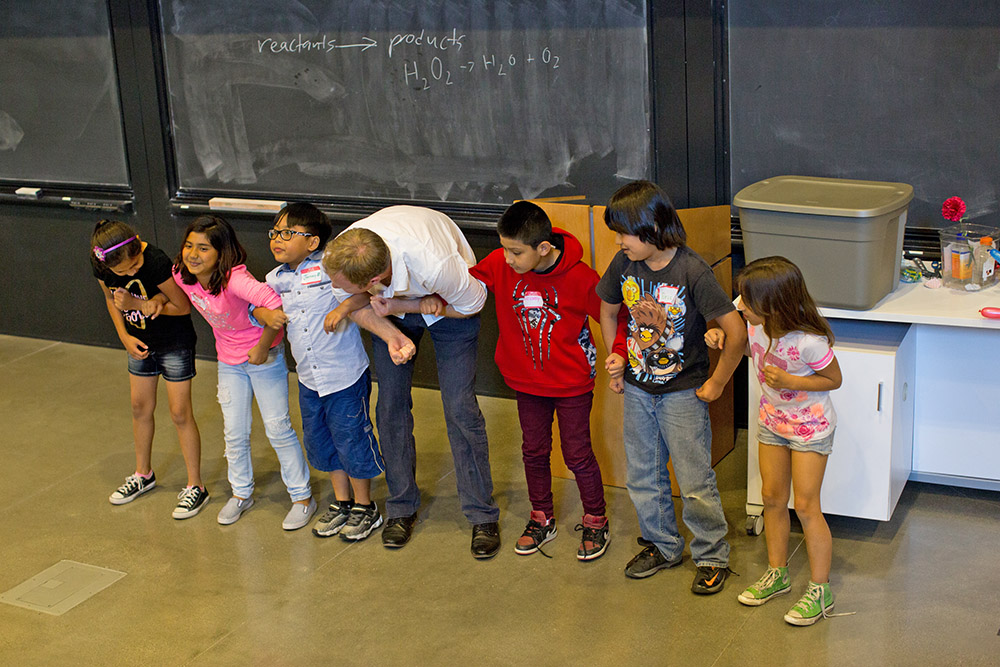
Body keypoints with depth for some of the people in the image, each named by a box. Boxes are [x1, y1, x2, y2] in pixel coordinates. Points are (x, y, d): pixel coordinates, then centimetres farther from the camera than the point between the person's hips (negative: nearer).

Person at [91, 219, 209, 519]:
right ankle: (143, 474, 38)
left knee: (180, 413, -2)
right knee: (140, 407, 18)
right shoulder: (100, 266, -16)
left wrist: (145, 305, -27)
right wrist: (124, 336, -3)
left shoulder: (156, 262, -34)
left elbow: (183, 306, -23)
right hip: (140, 342, 6)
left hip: (175, 343, -6)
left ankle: (195, 486, 11)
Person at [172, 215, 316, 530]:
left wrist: (263, 347, -33)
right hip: (229, 360, 6)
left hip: (264, 355, -6)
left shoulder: (234, 279, -34)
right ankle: (241, 493, 34)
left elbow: (276, 305, -44)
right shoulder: (182, 276, -13)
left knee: (277, 428, 3)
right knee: (234, 432, 14)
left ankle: (302, 496, 18)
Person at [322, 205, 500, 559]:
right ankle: (401, 507, 19)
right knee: (391, 404, 1)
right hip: (392, 304, 4)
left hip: (448, 306, -4)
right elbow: (352, 303, -10)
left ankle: (482, 513, 6)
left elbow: (472, 303, -23)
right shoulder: (341, 255, -32)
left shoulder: (434, 265, -45)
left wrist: (401, 306, -31)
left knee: (460, 407, -8)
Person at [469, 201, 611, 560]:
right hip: (527, 381, 4)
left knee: (577, 454, 6)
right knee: (534, 450, 17)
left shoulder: (579, 277, -22)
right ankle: (541, 519, 36)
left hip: (572, 382, -4)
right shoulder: (499, 265, -14)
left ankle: (596, 522, 27)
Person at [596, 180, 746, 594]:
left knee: (695, 483, 1)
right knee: (642, 477, 15)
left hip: (683, 392, -5)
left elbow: (736, 331, -20)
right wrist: (615, 359, 11)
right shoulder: (623, 265, -6)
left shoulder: (691, 271, -22)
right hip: (637, 389, 5)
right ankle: (662, 546, 34)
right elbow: (608, 311, 16)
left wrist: (716, 383, -12)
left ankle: (712, 557, 20)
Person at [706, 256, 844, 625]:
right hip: (772, 418, 6)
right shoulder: (754, 318, -18)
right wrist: (724, 339, -13)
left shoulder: (809, 341, -34)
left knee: (806, 507, 0)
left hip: (810, 425, -6)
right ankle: (777, 573, 33)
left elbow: (834, 379, -16)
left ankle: (820, 591, 15)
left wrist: (790, 382, -29)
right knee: (772, 498, 15)